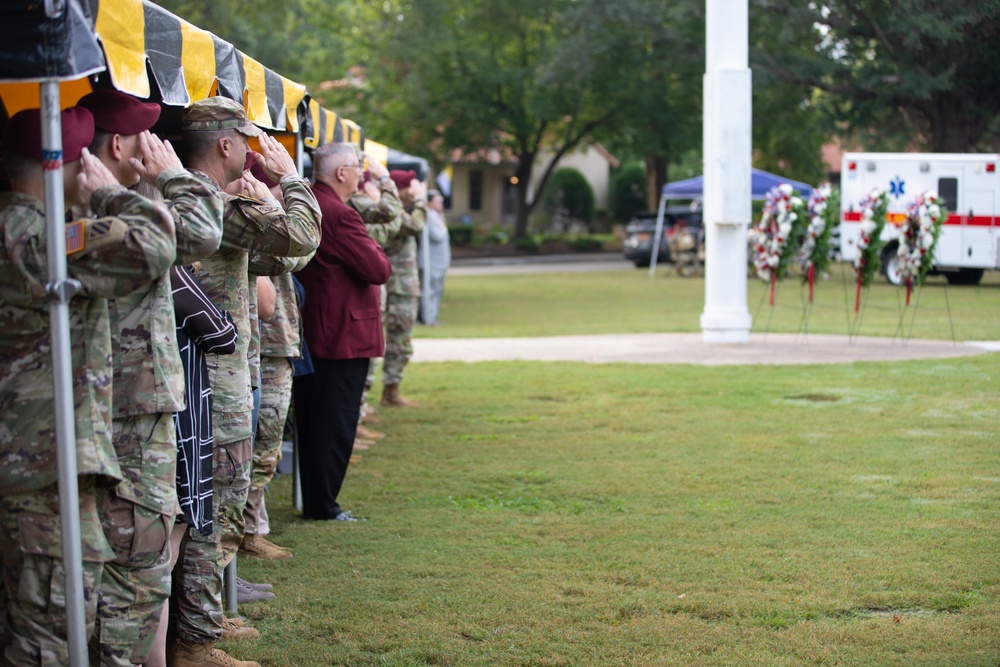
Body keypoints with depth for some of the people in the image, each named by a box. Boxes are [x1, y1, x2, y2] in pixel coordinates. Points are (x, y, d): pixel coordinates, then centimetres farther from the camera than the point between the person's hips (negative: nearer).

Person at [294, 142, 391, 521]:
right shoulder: (339, 215, -20)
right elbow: (379, 270, -21)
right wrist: (372, 248, 0)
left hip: (307, 332, 9)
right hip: (343, 336, -9)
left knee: (309, 420, 15)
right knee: (336, 423, -2)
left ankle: (313, 500, 23)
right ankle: (322, 506, 3)